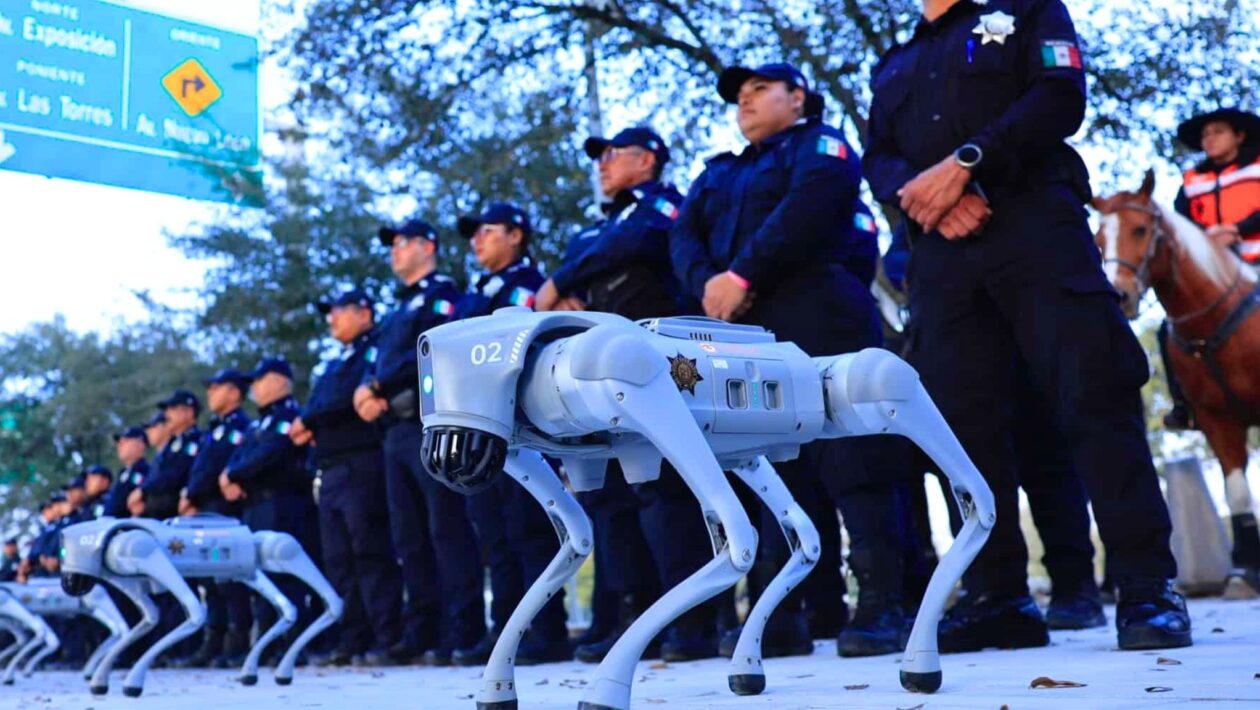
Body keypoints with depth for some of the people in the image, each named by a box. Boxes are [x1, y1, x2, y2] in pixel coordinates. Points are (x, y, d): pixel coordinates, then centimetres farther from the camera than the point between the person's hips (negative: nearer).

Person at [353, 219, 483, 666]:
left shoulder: (442, 293, 0)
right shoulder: (398, 310, 26)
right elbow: (379, 364, 19)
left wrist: (379, 386, -14)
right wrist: (369, 394, -3)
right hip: (396, 431, 9)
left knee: (447, 529, -11)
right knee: (409, 537, 7)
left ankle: (462, 634, -11)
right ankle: (421, 633, 11)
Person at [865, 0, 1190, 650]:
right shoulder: (894, 65, 28)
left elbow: (1060, 99, -1)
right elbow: (878, 158, 14)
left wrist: (964, 163, -13)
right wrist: (921, 191, -9)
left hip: (1034, 224, -4)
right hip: (940, 253, 4)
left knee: (1093, 396, -13)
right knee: (963, 422, -1)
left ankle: (1147, 587, -12)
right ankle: (997, 598, 4)